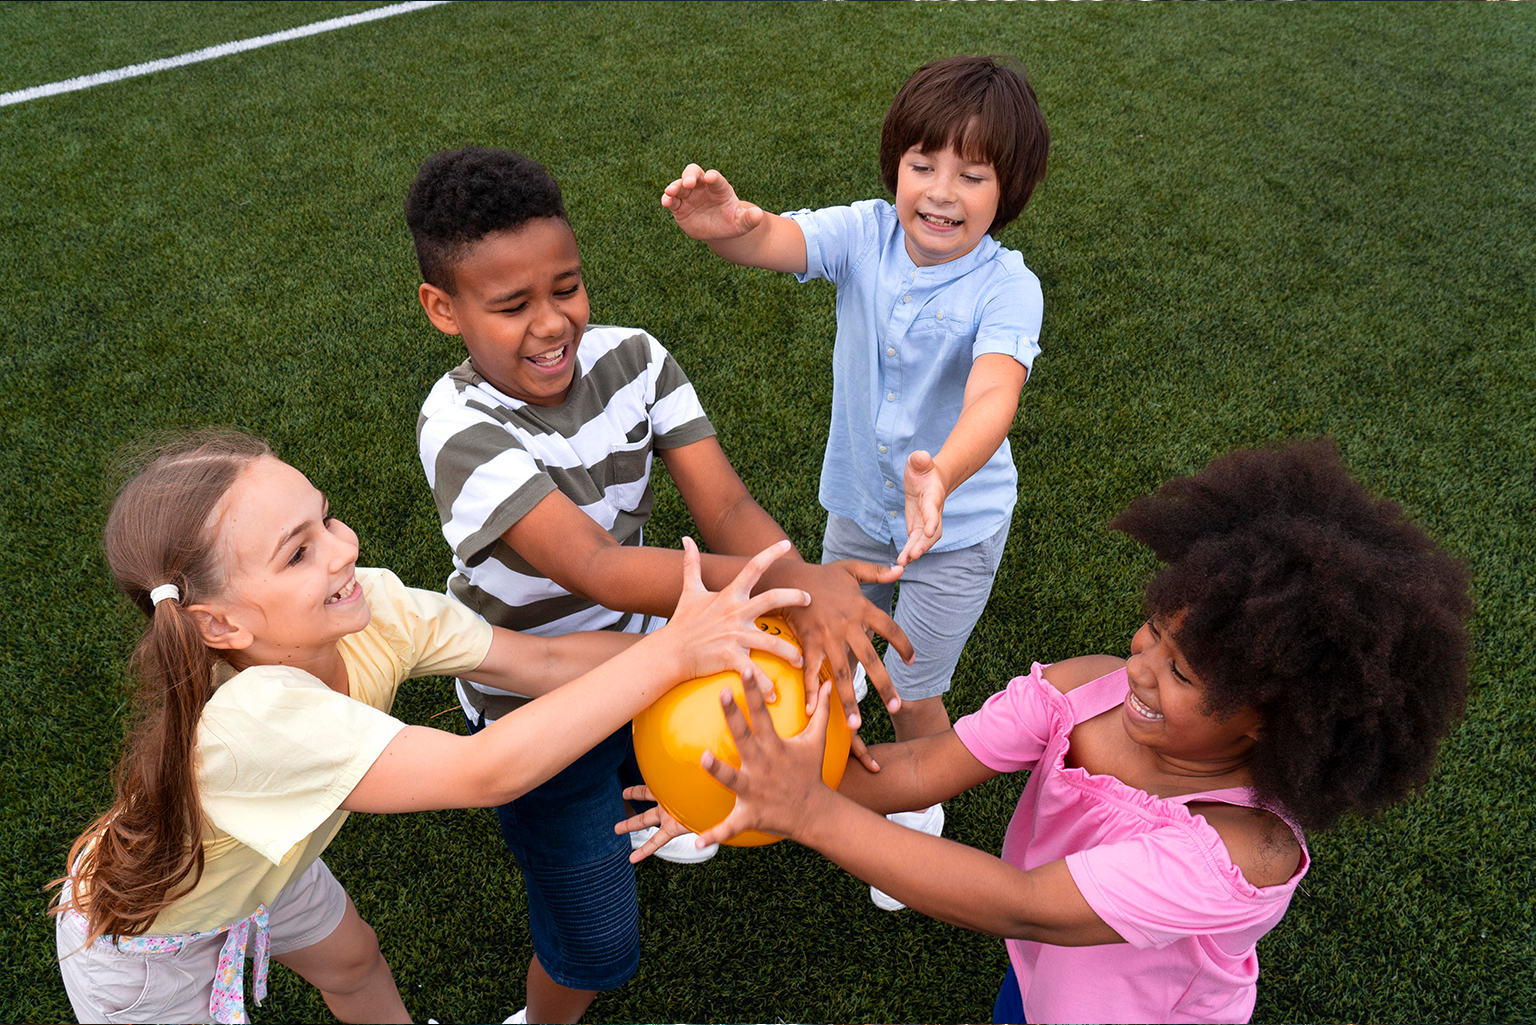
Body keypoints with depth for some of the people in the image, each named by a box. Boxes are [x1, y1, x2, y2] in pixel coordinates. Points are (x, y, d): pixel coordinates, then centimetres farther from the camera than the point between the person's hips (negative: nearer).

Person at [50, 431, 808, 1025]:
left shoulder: (374, 609, -29)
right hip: (143, 936, -5)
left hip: (261, 866, 6)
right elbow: (490, 772, -53)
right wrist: (671, 652, -53)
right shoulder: (251, 715, -47)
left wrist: (704, 638, -39)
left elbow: (542, 660, -26)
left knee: (352, 958, 26)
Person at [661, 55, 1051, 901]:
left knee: (912, 697, 10)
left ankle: (920, 809, 44)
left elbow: (993, 396, -44)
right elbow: (777, 242, -36)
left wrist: (941, 475, -66)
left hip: (957, 525, -3)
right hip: (857, 500, 4)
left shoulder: (1006, 288, -28)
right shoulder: (865, 234, -18)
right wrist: (726, 224, -61)